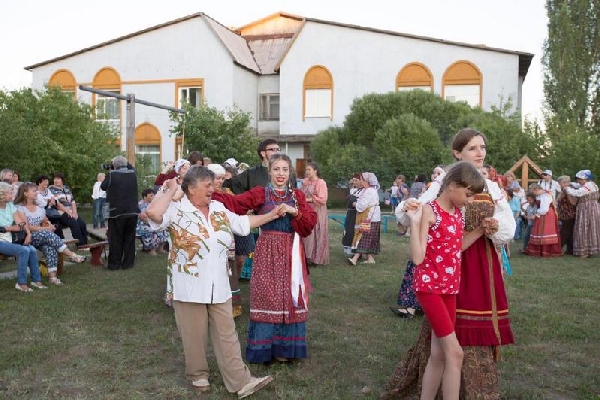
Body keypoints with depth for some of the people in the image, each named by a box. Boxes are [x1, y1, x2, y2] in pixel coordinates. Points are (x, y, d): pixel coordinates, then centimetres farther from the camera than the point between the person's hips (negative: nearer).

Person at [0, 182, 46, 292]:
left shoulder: (10, 205, 9)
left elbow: (21, 222, 3)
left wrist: (29, 233, -12)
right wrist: (15, 227, -8)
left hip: (10, 239, 6)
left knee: (32, 249, -17)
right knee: (24, 250, -26)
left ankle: (36, 280, -6)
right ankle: (21, 283, -16)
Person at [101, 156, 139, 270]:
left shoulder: (112, 175, -12)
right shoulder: (133, 173, 0)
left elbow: (103, 187, 1)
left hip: (117, 212, -3)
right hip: (132, 211, 3)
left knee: (115, 239, 7)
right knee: (129, 238, 11)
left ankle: (114, 264, 11)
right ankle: (127, 263, 14)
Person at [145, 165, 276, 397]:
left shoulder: (219, 209, 8)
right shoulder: (176, 210, -11)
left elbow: (243, 223, 20)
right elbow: (153, 212, -31)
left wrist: (270, 216, 19)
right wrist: (171, 190, -16)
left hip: (218, 287, 5)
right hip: (189, 287, -5)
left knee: (226, 335, 9)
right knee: (194, 335, 10)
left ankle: (241, 382, 14)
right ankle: (198, 374, 32)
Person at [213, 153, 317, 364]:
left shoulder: (298, 195, 8)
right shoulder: (259, 194, 0)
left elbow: (311, 222, 1)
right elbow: (233, 203, -12)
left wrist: (295, 212, -15)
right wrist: (210, 193, -25)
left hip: (291, 253, 3)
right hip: (268, 252, -2)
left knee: (290, 297, 7)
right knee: (267, 296, 0)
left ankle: (285, 346, 20)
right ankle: (266, 346, 14)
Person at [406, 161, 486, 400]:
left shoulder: (458, 213, 9)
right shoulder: (429, 211, -14)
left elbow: (455, 249, 14)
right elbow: (418, 257, -18)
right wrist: (415, 222, -26)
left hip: (450, 288, 8)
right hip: (429, 285, -8)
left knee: (439, 353, 11)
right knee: (454, 352, -9)